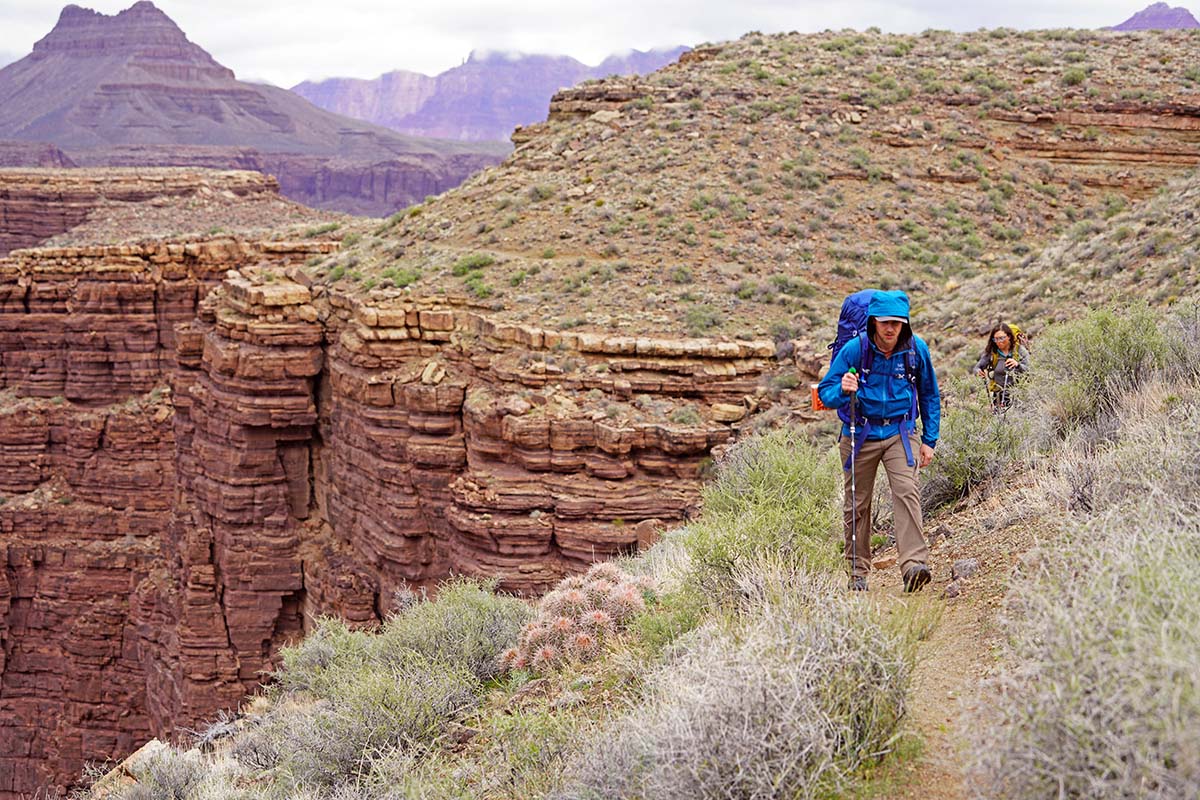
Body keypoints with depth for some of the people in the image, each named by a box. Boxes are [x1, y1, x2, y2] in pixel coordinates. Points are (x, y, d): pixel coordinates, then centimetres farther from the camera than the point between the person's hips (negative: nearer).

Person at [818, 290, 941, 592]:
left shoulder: (916, 348, -5)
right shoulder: (855, 348, -12)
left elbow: (929, 395, 9)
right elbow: (825, 391, -7)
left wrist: (929, 440, 7)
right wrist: (843, 391, -31)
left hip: (900, 433, 0)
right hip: (860, 434, 0)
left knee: (907, 493, -20)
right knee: (857, 504, 6)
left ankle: (914, 565, -27)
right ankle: (858, 572, 19)